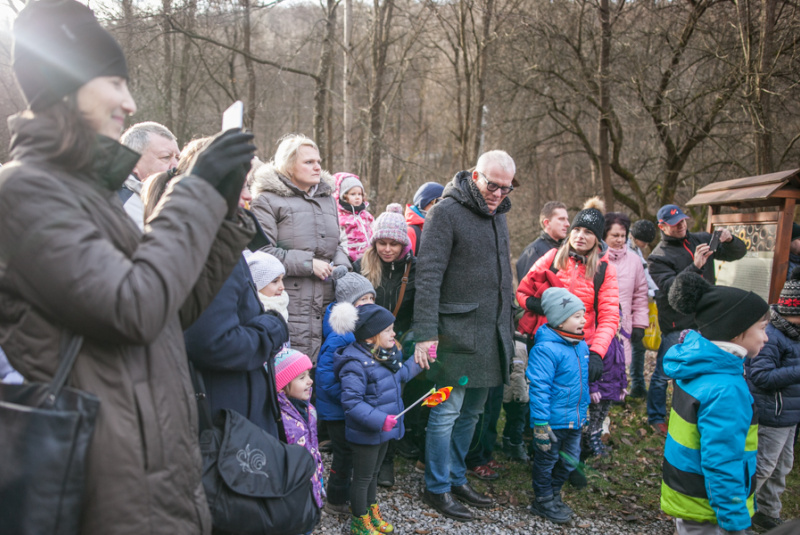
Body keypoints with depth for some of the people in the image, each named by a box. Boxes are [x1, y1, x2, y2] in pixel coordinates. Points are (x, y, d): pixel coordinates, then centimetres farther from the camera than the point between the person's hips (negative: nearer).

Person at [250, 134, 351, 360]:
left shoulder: (328, 199, 20)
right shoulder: (267, 200, -2)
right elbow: (262, 252, -12)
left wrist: (341, 267, 5)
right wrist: (308, 263, -13)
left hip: (326, 304, 6)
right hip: (289, 305, -6)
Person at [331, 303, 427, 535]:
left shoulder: (385, 354, 0)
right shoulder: (356, 364, -29)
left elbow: (398, 376, 18)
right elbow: (351, 402, -31)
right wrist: (379, 419, -35)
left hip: (383, 430, 9)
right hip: (365, 434, -9)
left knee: (373, 474, 26)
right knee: (363, 478, 11)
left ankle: (373, 515, 45)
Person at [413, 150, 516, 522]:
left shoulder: (498, 215, 14)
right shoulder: (446, 212, -11)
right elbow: (428, 276, -16)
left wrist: (508, 324, 19)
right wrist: (425, 333, -20)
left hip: (492, 333, 8)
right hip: (458, 333, -7)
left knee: (472, 411, 16)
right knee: (447, 412, 0)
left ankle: (456, 478, 31)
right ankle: (437, 488, 17)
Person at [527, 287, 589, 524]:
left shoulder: (581, 345, 5)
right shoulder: (546, 348, -22)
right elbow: (539, 387, -23)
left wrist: (584, 410, 23)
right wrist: (540, 423, -22)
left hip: (575, 420, 8)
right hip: (553, 420, -8)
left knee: (570, 461, 19)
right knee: (547, 459, 10)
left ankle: (554, 494, 40)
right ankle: (543, 501, 28)